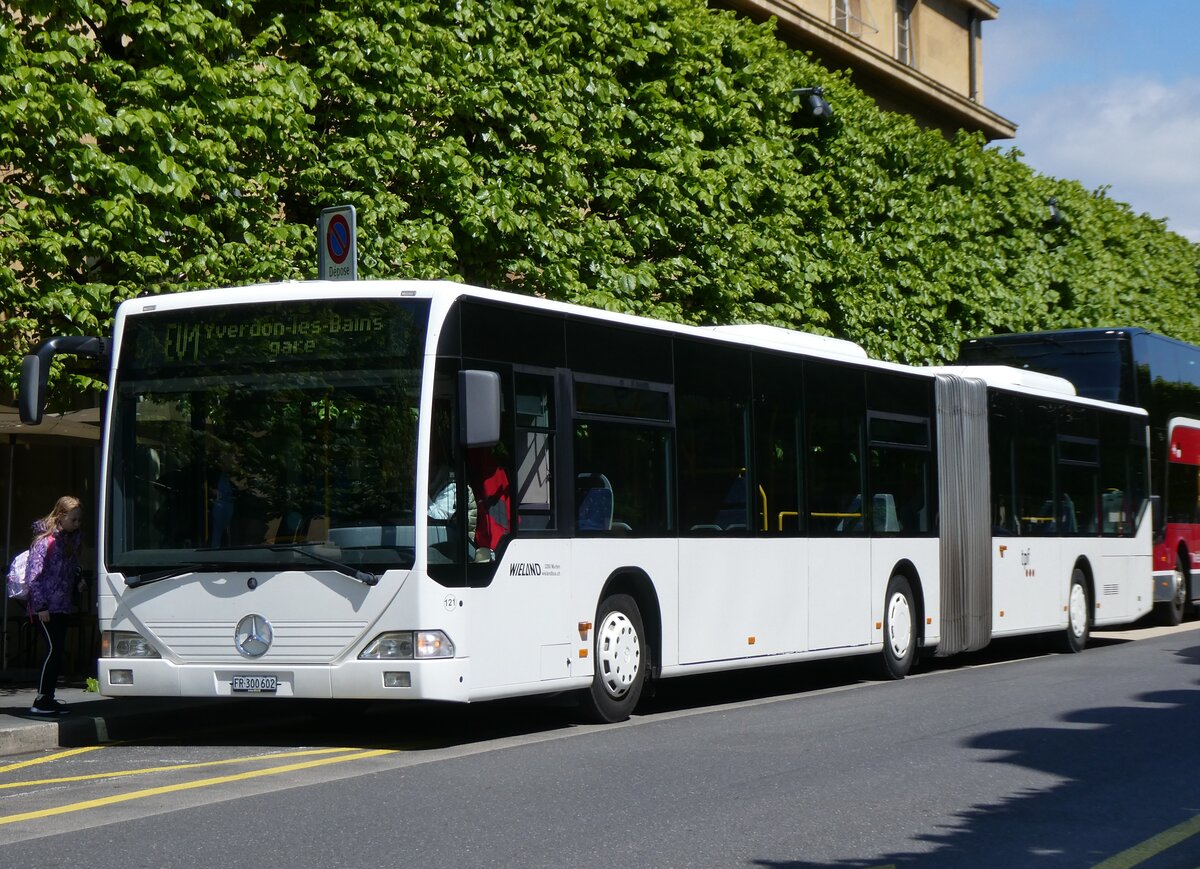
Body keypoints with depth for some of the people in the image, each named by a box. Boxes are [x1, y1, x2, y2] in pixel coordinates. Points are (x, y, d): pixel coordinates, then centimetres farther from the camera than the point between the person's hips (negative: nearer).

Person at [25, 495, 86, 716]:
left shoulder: (71, 540, 13)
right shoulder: (45, 540, -10)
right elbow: (34, 575, -13)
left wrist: (79, 582, 2)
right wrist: (40, 606, -17)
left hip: (62, 606, 8)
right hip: (45, 607, -8)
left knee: (57, 651, 7)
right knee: (54, 649, -13)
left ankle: (48, 698, 12)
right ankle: (40, 701, -11)